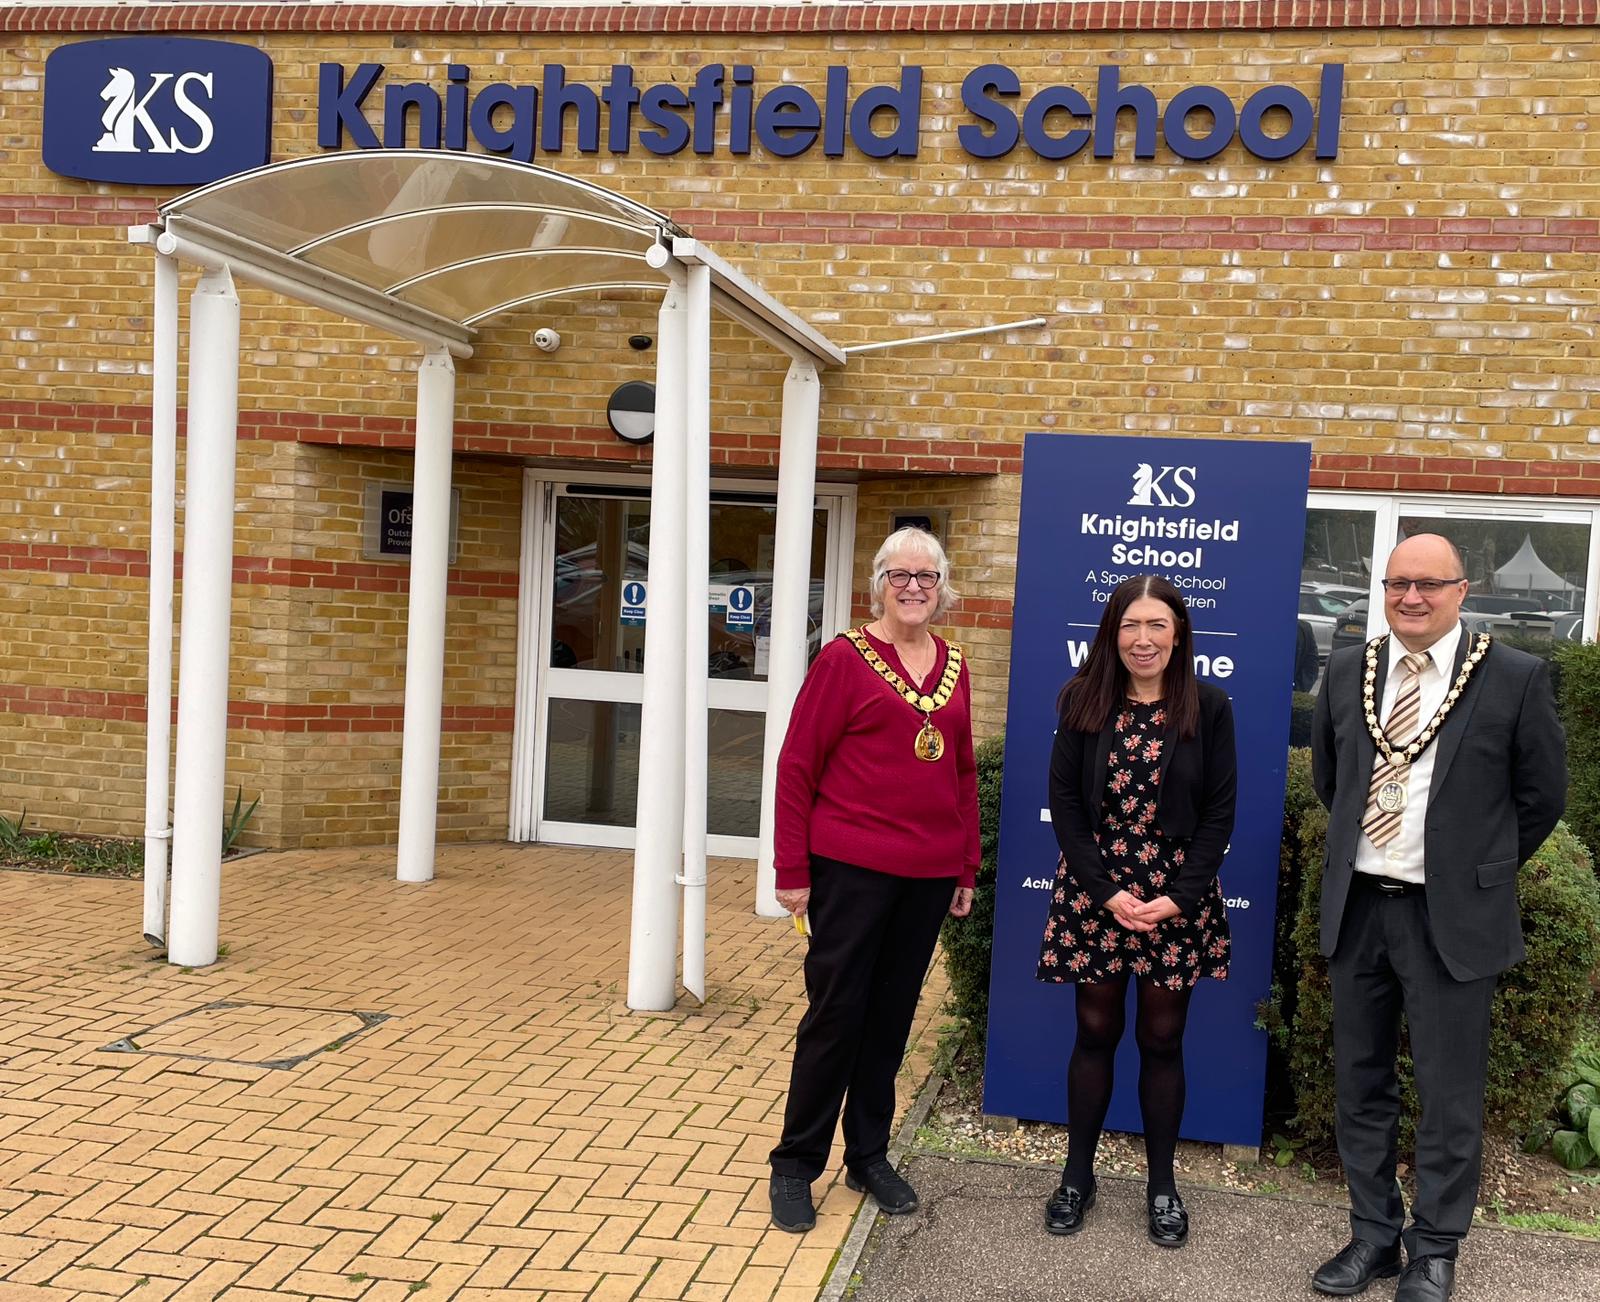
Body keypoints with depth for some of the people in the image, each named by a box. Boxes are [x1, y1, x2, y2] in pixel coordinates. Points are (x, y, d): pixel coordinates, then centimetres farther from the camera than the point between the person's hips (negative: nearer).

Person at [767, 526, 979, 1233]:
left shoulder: (954, 665, 9)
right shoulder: (845, 657, -6)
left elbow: (964, 770, 15)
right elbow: (797, 763, -6)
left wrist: (968, 867, 14)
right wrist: (792, 869, -9)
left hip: (929, 874, 5)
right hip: (852, 868, -5)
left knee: (892, 1015, 14)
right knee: (836, 1013, 2)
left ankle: (869, 1155, 29)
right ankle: (795, 1164, 17)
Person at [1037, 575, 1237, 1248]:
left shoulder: (1208, 706, -3)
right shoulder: (1083, 701, -1)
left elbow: (1219, 811, -3)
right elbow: (1064, 801, -3)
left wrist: (1179, 896, -12)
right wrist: (1107, 892, -11)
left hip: (1178, 897, 0)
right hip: (1094, 893, 1)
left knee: (1162, 1039, 7)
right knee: (1095, 1031, 8)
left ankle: (1162, 1184, 21)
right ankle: (1078, 1173, 21)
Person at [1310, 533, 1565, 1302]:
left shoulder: (1514, 679, -7)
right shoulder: (1347, 672, 5)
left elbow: (1542, 795, 2)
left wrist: (1482, 869, 7)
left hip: (1453, 917, -4)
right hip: (1357, 908, 4)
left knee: (1448, 1095, 5)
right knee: (1360, 1084, 13)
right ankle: (1374, 1235, 27)